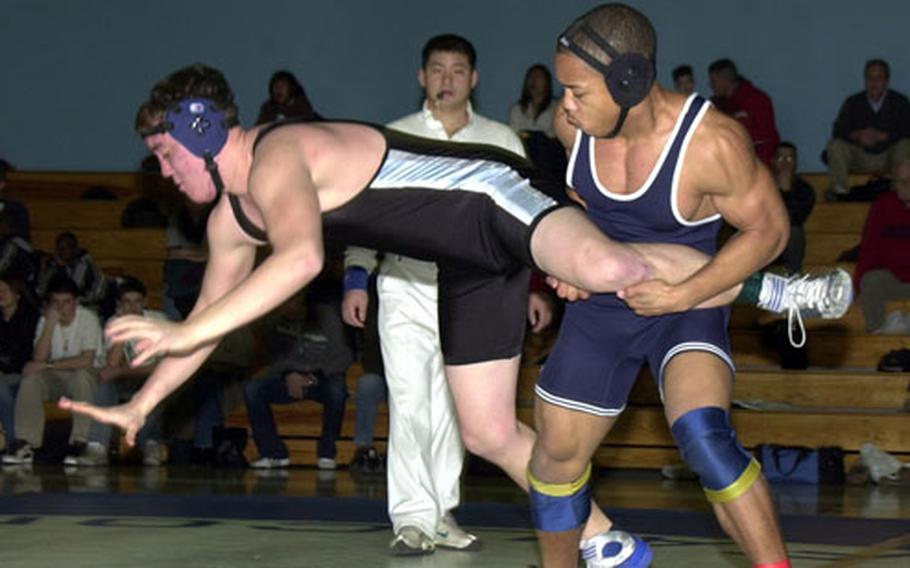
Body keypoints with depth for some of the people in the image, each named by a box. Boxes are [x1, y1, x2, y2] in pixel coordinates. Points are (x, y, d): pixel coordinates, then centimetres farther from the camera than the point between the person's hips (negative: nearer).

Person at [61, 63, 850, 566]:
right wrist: (139, 407, 17)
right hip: (470, 264, 9)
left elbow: (303, 259, -42)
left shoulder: (277, 157, -22)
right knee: (489, 435, 4)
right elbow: (210, 318, 22)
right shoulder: (231, 220, 9)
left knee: (605, 269, -37)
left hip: (492, 195, -9)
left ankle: (770, 288, -17)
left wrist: (184, 332, -41)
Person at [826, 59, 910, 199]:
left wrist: (880, 136, -27)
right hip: (861, 158, 2)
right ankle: (839, 189, -23)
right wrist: (858, 135, -26)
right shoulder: (853, 102, 4)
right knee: (835, 145, -21)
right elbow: (838, 130, -5)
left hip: (888, 159, -2)